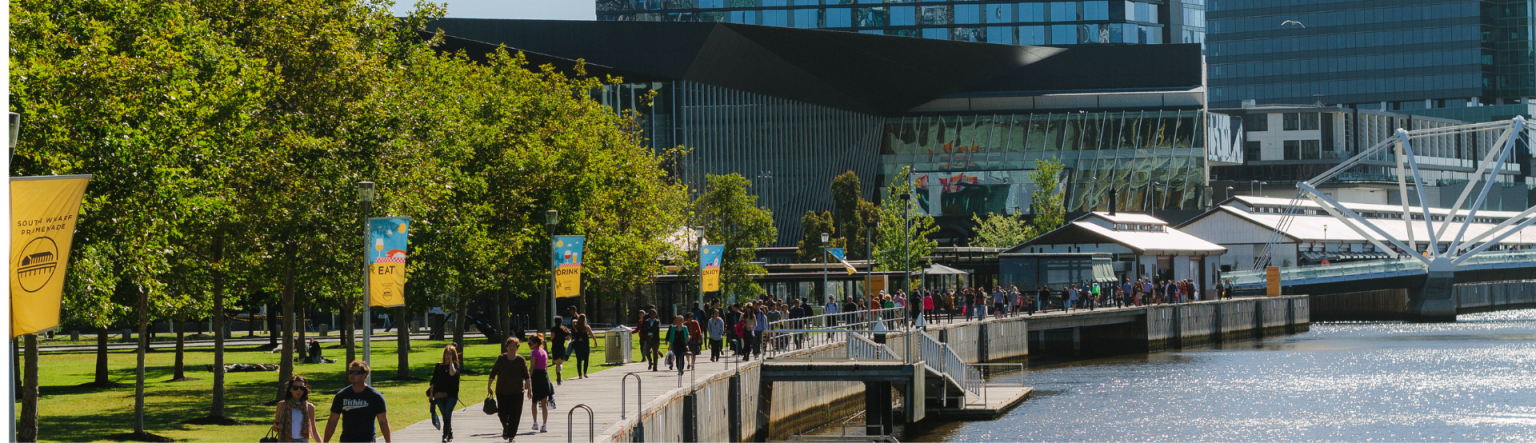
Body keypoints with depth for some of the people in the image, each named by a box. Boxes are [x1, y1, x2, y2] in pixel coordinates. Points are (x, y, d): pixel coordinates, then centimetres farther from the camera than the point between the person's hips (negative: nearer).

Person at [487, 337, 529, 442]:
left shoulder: (521, 360, 1)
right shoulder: (501, 358, 2)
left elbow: (526, 376, 5)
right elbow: (493, 373, 5)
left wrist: (528, 388, 0)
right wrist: (489, 386, 1)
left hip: (517, 391, -1)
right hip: (502, 391, 1)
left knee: (515, 414, -3)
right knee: (502, 413, 0)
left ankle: (511, 434, 8)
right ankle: (505, 427, 30)